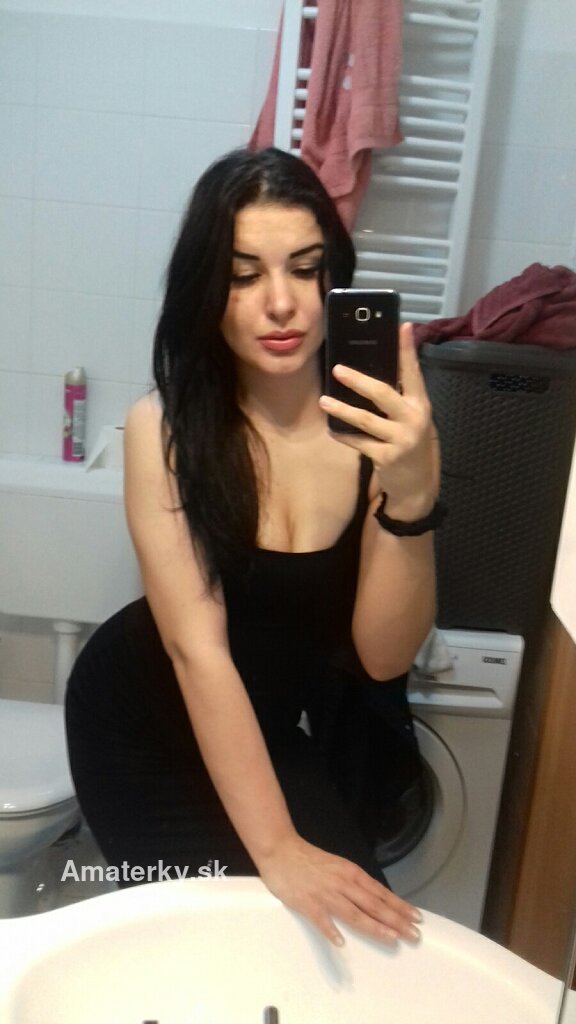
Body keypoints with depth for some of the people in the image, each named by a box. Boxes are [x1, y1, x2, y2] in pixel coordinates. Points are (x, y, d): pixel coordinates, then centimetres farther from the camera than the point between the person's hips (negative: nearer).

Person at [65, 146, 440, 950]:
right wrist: (275, 848, -28)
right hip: (146, 721, -2)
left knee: (355, 922, 4)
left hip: (273, 722, 3)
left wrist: (410, 497, -42)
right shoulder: (165, 426, -24)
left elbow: (383, 657, -25)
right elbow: (199, 650, -26)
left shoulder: (377, 418, -20)